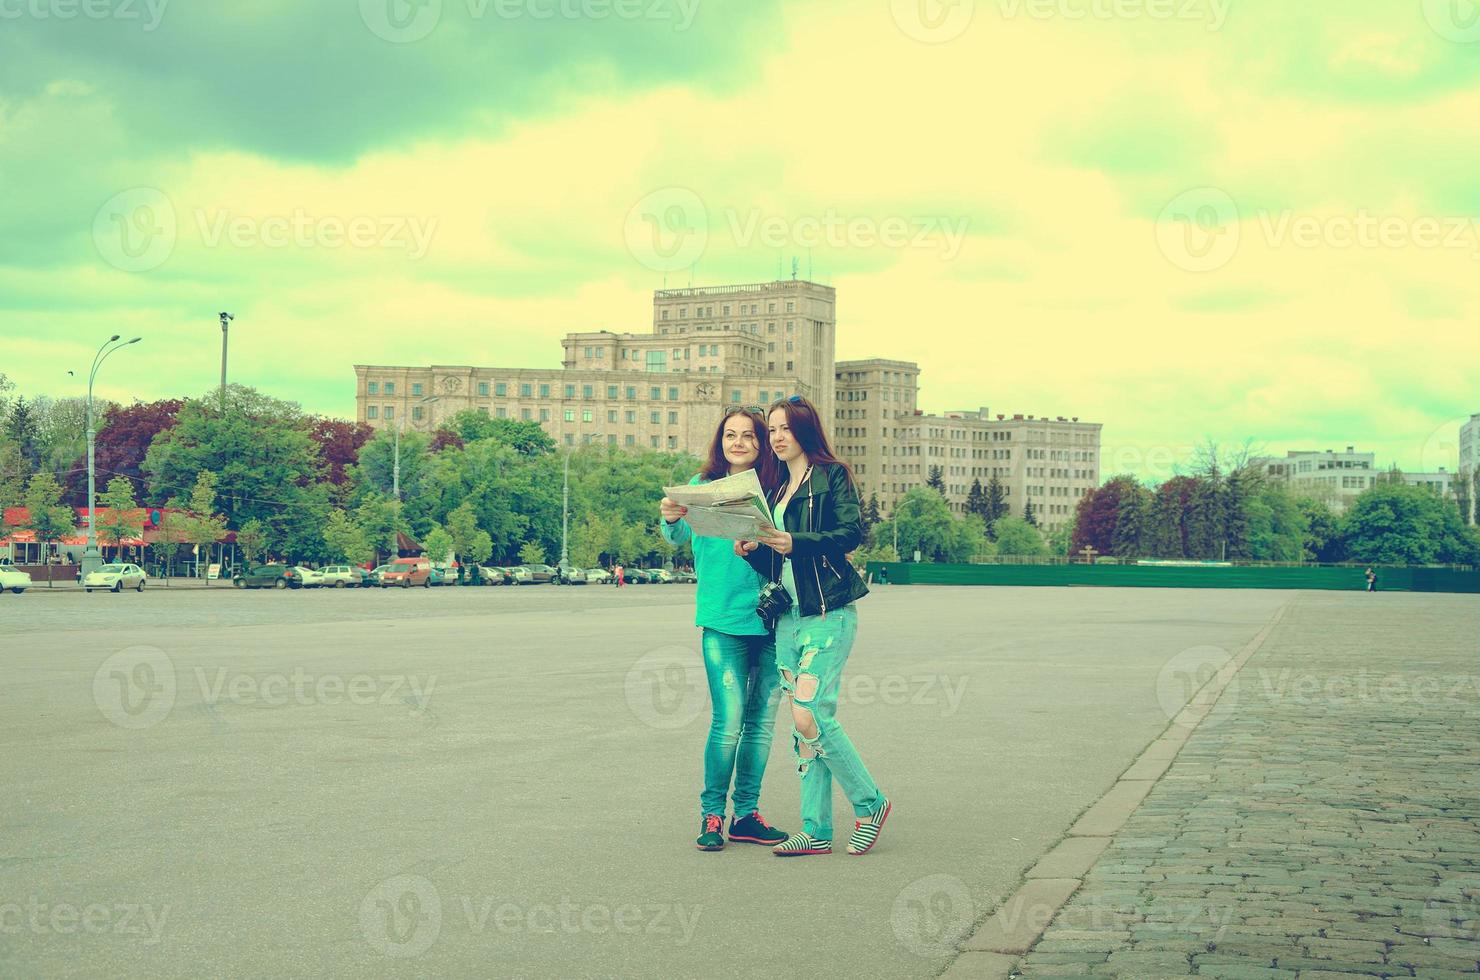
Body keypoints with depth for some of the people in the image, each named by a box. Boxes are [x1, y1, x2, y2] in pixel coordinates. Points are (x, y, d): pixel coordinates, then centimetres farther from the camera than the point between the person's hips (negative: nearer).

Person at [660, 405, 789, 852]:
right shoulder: (703, 488, 2)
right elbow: (678, 535, -10)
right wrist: (672, 518, -33)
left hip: (769, 619, 3)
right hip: (722, 620, -3)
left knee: (762, 720, 7)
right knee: (728, 720, -9)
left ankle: (746, 813, 17)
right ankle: (711, 813, 4)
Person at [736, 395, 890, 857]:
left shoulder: (832, 475, -1)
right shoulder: (777, 488, 21)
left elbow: (853, 532, -13)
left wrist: (797, 543, -23)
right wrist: (753, 550, 0)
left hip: (827, 612, -7)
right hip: (788, 615, 7)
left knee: (811, 715, -16)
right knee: (802, 722, 4)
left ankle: (869, 803, 1)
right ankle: (815, 831, 7)